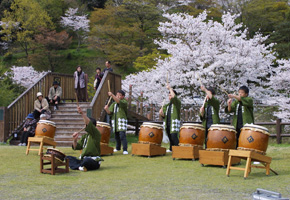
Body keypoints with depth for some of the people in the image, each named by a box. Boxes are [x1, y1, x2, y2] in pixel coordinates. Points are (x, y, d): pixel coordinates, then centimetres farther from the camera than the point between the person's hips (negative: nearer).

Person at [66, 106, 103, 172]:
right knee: (68, 158, -7)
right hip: (83, 159, 8)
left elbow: (89, 124, -23)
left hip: (94, 161, -8)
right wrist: (75, 140, -7)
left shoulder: (96, 134, -4)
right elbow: (76, 147, 14)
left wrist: (82, 113, -34)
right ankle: (79, 167, -28)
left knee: (86, 160, -41)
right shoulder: (85, 136, 17)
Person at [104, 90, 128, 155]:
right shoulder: (113, 104, 16)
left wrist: (112, 95, -30)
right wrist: (106, 109, -15)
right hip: (114, 121, 6)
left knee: (122, 135, -15)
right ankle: (118, 148, 29)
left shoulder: (124, 102, 0)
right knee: (116, 135, 12)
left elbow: (118, 101, -22)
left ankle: (125, 150, -14)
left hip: (121, 121, -6)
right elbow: (109, 112, 7)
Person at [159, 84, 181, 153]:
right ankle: (171, 149, 19)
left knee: (174, 136, -17)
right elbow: (164, 115, 22)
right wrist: (161, 113, -2)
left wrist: (170, 88, -8)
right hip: (167, 123, 7)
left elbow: (174, 97, -19)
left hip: (174, 122, -7)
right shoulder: (167, 105, 23)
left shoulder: (177, 102, 3)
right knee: (170, 137, 8)